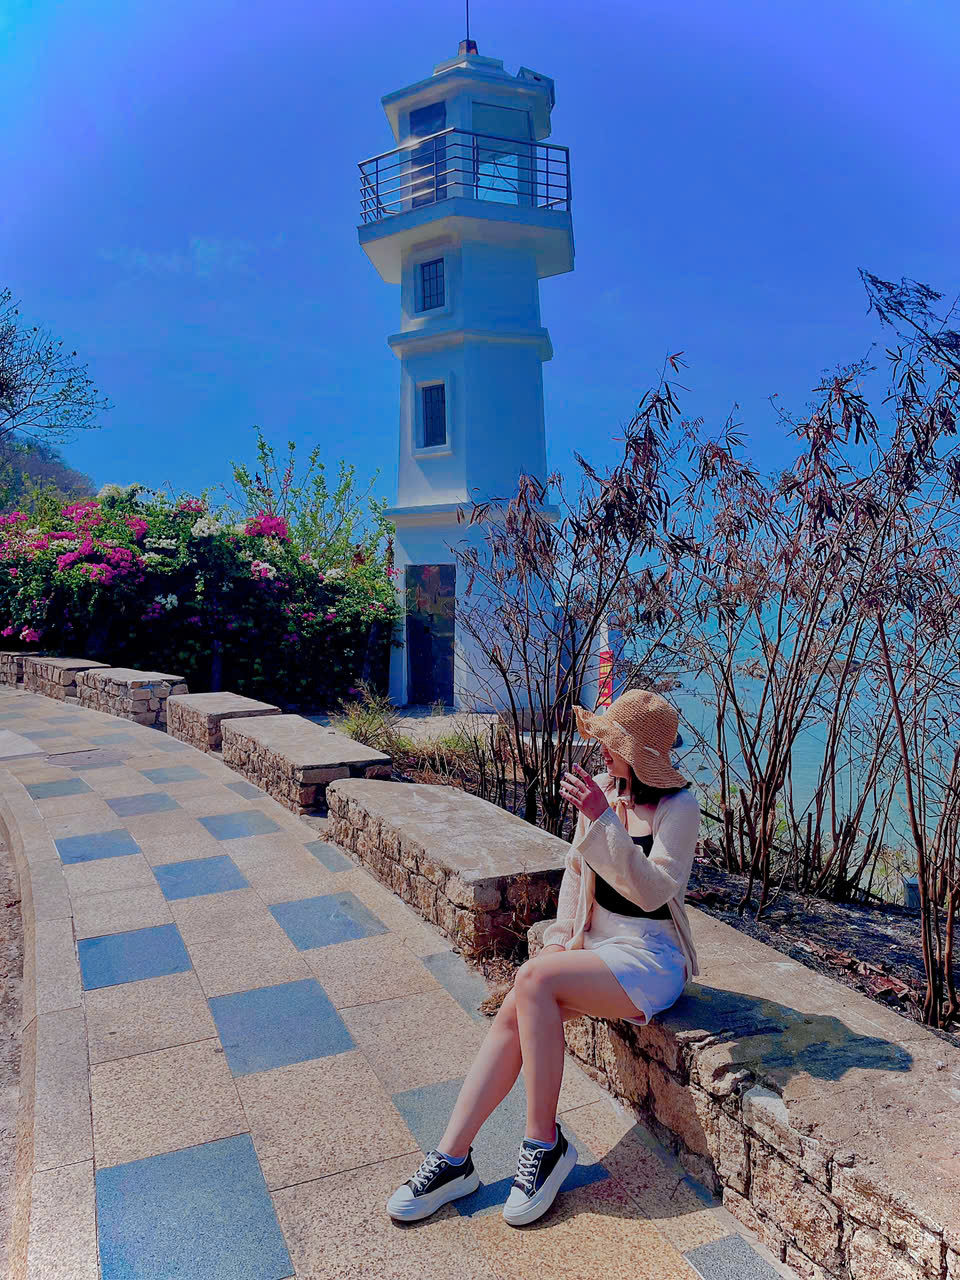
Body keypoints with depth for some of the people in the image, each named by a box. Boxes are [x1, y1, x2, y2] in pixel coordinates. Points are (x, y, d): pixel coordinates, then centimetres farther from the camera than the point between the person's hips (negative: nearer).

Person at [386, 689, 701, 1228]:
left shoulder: (679, 806, -14)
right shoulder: (604, 788, 5)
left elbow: (653, 891, -24)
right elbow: (577, 869, 15)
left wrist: (604, 819, -32)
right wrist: (562, 935, 4)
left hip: (649, 958, -6)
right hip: (596, 942, 6)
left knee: (534, 980, -28)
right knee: (514, 1013, -18)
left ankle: (545, 1144, -12)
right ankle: (453, 1158, -10)